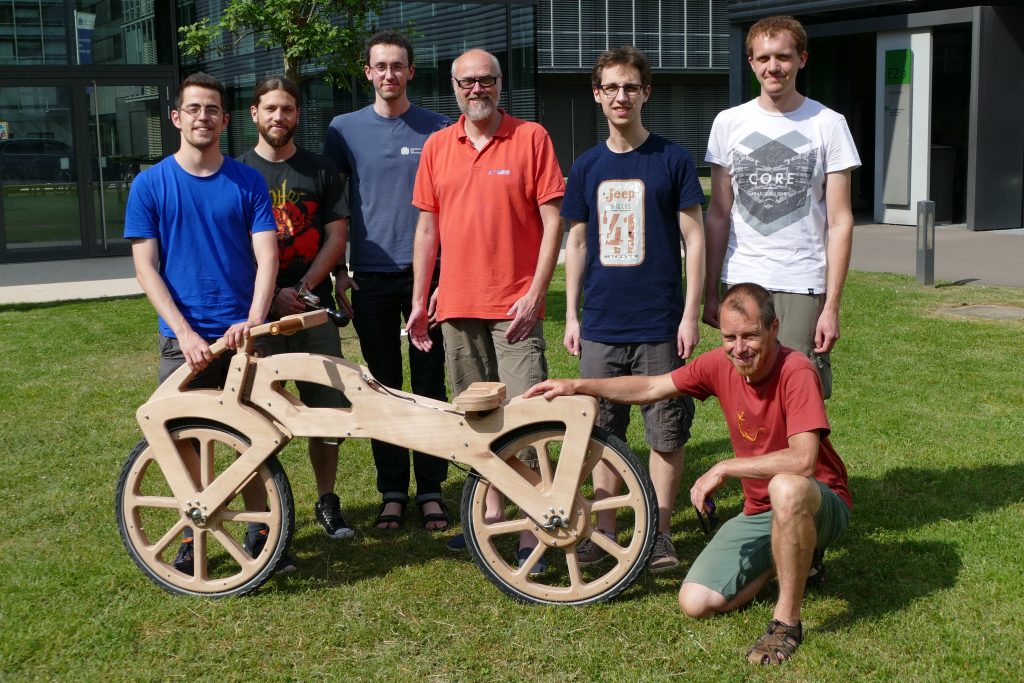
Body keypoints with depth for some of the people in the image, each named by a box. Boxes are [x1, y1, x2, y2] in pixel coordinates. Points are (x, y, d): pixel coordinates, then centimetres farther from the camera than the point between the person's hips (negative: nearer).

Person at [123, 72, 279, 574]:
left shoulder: (248, 183, 3)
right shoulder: (150, 185, 2)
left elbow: (266, 256, -3)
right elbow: (146, 268, -2)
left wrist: (253, 320, -19)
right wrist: (185, 333, -13)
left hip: (243, 334, 1)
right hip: (185, 339, 0)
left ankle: (259, 533, 19)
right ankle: (193, 537, 20)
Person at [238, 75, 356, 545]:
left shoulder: (320, 170, 9)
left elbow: (336, 238, 4)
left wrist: (302, 288, -9)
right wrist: (271, 295, -11)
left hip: (313, 307, 2)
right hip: (258, 310, -2)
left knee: (328, 410, 4)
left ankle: (327, 502, 19)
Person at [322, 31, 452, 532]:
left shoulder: (437, 130, 3)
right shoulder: (345, 129, 5)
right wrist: (338, 270, 2)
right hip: (371, 277, 1)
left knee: (429, 386, 4)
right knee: (383, 387, 6)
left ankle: (430, 490, 14)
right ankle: (392, 492, 16)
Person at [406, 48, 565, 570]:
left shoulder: (531, 138, -1)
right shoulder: (438, 146, 10)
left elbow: (552, 220, -4)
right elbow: (427, 226, 13)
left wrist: (536, 293, -11)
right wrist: (419, 300, 10)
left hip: (514, 305, -4)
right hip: (458, 305, 5)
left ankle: (531, 533, -3)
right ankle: (491, 511, 26)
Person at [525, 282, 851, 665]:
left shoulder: (796, 372, -24)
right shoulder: (721, 364, -5)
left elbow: (802, 461, -35)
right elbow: (651, 388, 7)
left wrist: (724, 469, -28)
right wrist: (579, 386, 3)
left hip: (820, 506, -6)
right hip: (759, 513, 6)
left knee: (786, 488, -43)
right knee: (695, 602, -8)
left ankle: (787, 623, -23)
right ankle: (788, 559, 16)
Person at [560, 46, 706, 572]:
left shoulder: (672, 159, -1)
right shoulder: (587, 165, 9)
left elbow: (694, 237, -2)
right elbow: (577, 242, 13)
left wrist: (691, 314, -8)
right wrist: (571, 315, 8)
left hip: (660, 325, -3)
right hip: (601, 325, 3)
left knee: (666, 432, 3)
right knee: (603, 432, 9)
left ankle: (659, 533, 15)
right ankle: (604, 532, 20)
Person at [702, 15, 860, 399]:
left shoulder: (827, 125, 0)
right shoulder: (729, 124, 6)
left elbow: (840, 222, -2)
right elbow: (718, 216, 9)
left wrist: (832, 306, -8)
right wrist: (710, 293, 5)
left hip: (802, 286, -2)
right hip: (741, 284, 2)